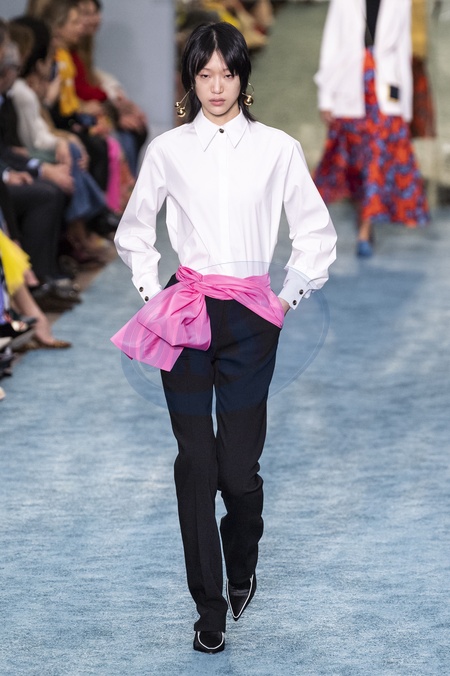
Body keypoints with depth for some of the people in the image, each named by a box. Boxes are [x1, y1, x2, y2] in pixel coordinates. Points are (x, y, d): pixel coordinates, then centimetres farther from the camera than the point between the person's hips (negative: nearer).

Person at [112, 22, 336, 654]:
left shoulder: (277, 148, 3)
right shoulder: (167, 150, 6)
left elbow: (317, 233, 11)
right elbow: (134, 232, 19)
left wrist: (290, 296, 7)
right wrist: (153, 293, 10)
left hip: (250, 317, -1)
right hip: (187, 315, 1)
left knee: (240, 464, -4)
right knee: (196, 462, -2)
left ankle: (242, 566, 29)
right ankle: (210, 607, 7)